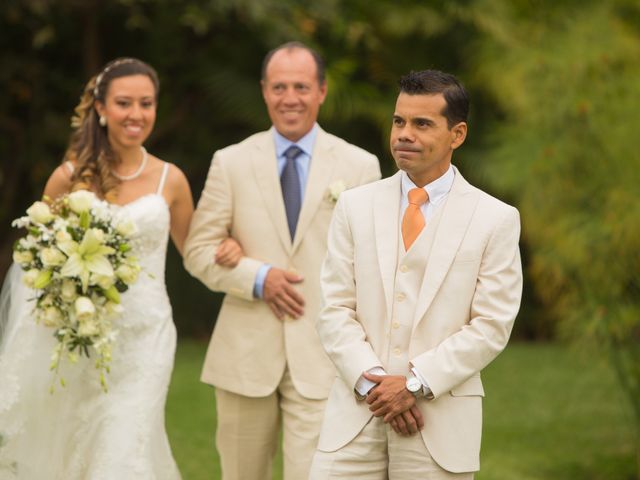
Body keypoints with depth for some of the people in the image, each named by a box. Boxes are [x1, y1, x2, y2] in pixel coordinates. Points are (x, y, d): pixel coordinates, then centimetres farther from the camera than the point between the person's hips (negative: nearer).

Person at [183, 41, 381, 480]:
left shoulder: (360, 166, 3)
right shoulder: (231, 163, 5)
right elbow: (199, 250, 4)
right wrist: (258, 277, -13)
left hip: (322, 357, -2)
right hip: (246, 354, 2)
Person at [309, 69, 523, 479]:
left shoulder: (496, 219, 2)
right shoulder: (355, 207, 8)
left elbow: (491, 326, -3)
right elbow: (336, 310, 4)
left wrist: (415, 384, -11)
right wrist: (371, 381, -10)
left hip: (441, 421, -2)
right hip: (357, 414, 2)